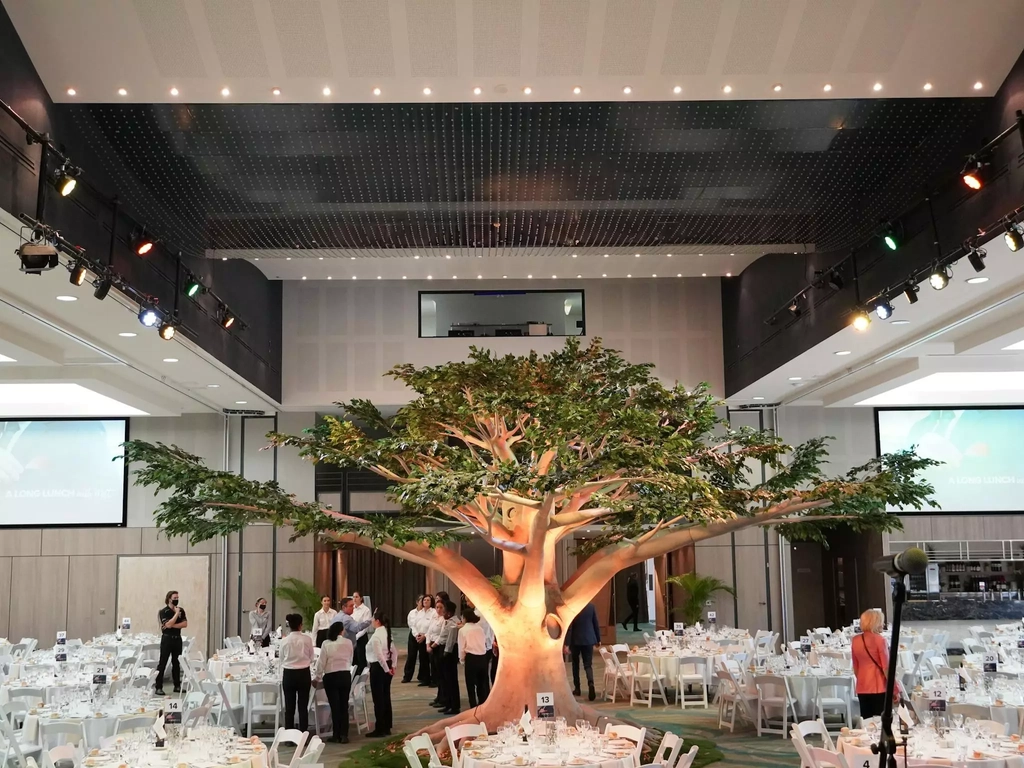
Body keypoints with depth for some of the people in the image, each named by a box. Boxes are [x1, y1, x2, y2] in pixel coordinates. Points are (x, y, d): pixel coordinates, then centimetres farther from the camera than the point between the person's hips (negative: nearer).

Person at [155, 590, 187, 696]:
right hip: (167, 639, -5)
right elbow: (168, 624, -20)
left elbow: (185, 624, -2)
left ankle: (177, 686, 16)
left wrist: (173, 626, -14)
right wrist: (176, 613, -14)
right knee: (162, 663, -4)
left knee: (176, 663, 9)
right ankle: (159, 688, -4)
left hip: (177, 638, 5)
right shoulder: (163, 611, -7)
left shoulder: (181, 610, 8)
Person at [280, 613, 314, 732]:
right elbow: (311, 658, 4)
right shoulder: (307, 639, -8)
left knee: (289, 707, 7)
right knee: (303, 707, 5)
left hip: (288, 674, 1)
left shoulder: (285, 641, -5)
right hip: (303, 674, -1)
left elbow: (282, 659, 7)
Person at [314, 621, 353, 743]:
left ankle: (337, 736, 8)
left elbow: (321, 663, -6)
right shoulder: (348, 642, -2)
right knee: (344, 706, 10)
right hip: (345, 675, 2)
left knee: (335, 706, 5)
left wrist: (318, 677, 6)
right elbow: (350, 660, 9)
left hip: (331, 677, -2)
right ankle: (344, 735, 8)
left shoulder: (326, 644, -8)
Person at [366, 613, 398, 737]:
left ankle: (380, 729, 1)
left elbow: (379, 655, -23)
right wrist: (392, 666, 10)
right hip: (386, 666, 9)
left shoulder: (376, 636, -18)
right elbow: (394, 652, 12)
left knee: (378, 699, -2)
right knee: (386, 697, 13)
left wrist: (387, 669, -16)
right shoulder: (386, 633, 9)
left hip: (378, 667, -9)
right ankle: (387, 727, 19)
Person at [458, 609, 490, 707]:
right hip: (483, 657, 4)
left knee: (471, 686, 5)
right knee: (483, 684, 13)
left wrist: (462, 660, 9)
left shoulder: (462, 630, -1)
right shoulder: (480, 628, 11)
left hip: (471, 658, -4)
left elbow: (461, 648, -2)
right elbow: (485, 642, 10)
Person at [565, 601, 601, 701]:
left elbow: (569, 627, -13)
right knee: (588, 665, 3)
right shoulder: (591, 606, -4)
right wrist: (598, 639, 15)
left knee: (575, 664, 16)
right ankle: (590, 683, -23)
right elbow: (596, 623, 3)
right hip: (589, 639, 2)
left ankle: (577, 688, 21)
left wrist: (567, 644, -10)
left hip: (575, 640, -2)